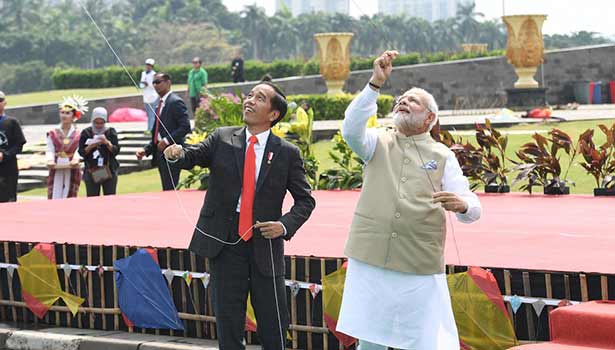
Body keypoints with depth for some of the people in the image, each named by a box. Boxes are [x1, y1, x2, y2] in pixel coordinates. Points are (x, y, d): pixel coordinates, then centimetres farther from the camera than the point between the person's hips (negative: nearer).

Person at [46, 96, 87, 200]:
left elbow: (78, 150, -4)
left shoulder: (78, 135, 5)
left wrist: (75, 160, -25)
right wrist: (50, 160, -18)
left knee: (70, 198, 1)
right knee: (54, 197, -6)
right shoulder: (53, 134, 9)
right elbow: (50, 150, 2)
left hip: (72, 170, -1)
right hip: (56, 170, 1)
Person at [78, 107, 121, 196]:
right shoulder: (86, 133, 6)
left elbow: (116, 151, -2)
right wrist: (90, 146, -15)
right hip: (91, 172, 0)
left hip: (109, 171, 0)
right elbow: (81, 152, 3)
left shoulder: (111, 132, 4)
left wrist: (107, 143, -18)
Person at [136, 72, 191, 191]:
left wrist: (167, 140, -22)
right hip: (160, 154, 9)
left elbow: (185, 127, -18)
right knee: (166, 190, 10)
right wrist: (146, 150, 12)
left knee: (170, 190, -11)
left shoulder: (175, 102, -9)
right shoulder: (160, 104, 18)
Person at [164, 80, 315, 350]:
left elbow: (305, 199, 5)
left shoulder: (287, 153, 1)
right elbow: (193, 155, -10)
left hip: (264, 243, -1)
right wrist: (177, 153, -33)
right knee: (228, 320, 7)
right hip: (225, 242, 1)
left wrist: (285, 225, -12)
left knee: (273, 324, 2)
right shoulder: (222, 139, 5)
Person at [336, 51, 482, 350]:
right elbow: (351, 129, -12)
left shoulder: (442, 156, 8)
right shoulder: (378, 144, 11)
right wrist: (376, 83, -19)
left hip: (420, 268, -1)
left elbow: (472, 209, 2)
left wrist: (463, 204, -23)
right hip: (370, 261, 1)